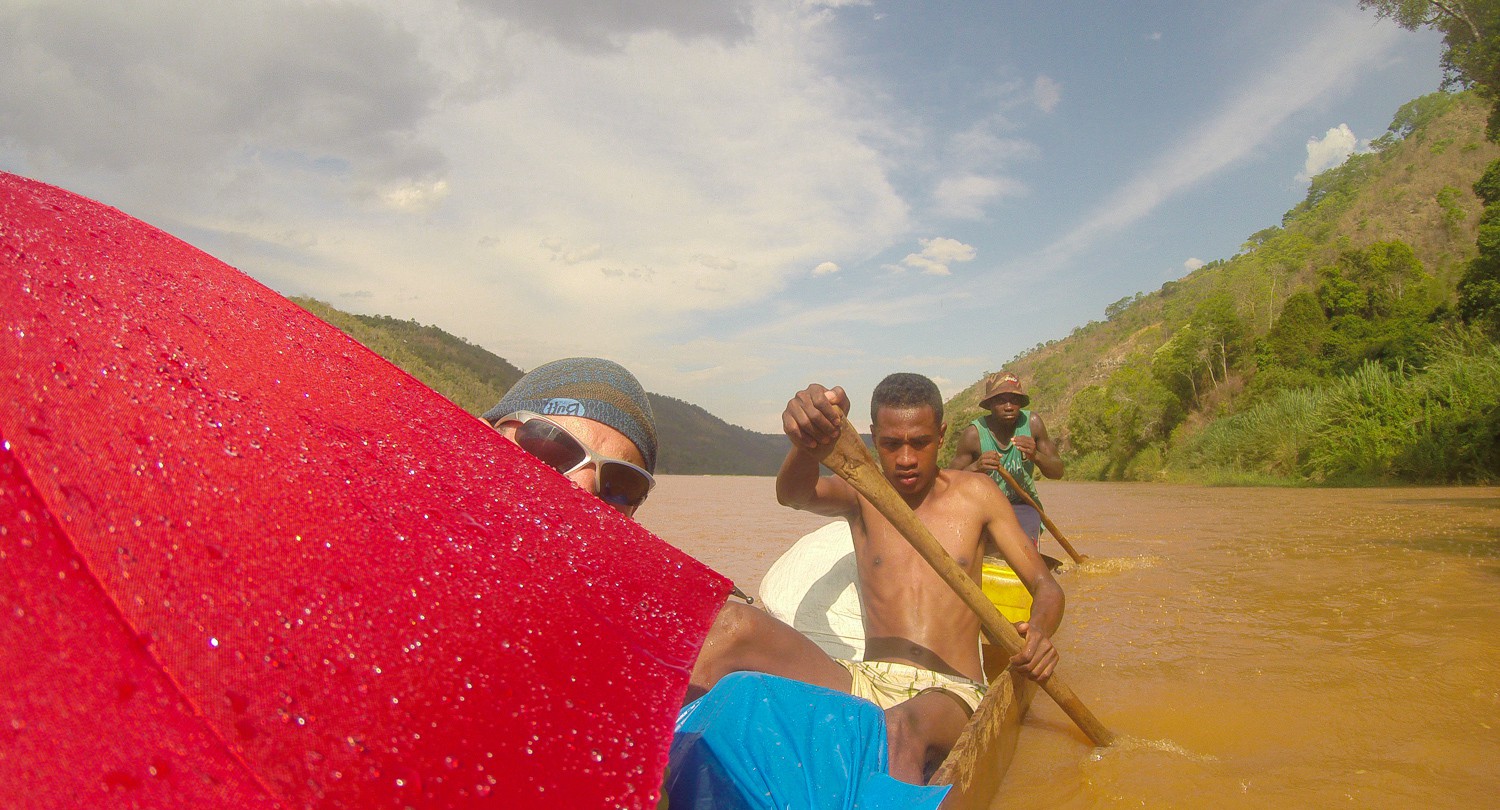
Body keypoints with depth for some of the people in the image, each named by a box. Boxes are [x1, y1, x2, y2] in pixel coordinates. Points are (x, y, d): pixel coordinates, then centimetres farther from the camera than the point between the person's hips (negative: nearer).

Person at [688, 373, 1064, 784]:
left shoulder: (973, 494, 12)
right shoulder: (860, 494, 11)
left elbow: (1045, 586, 12)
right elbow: (793, 494, -13)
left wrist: (1039, 632, -14)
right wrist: (809, 445, -39)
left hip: (950, 694, -1)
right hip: (866, 684, 2)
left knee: (898, 730, -42)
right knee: (732, 624, -24)